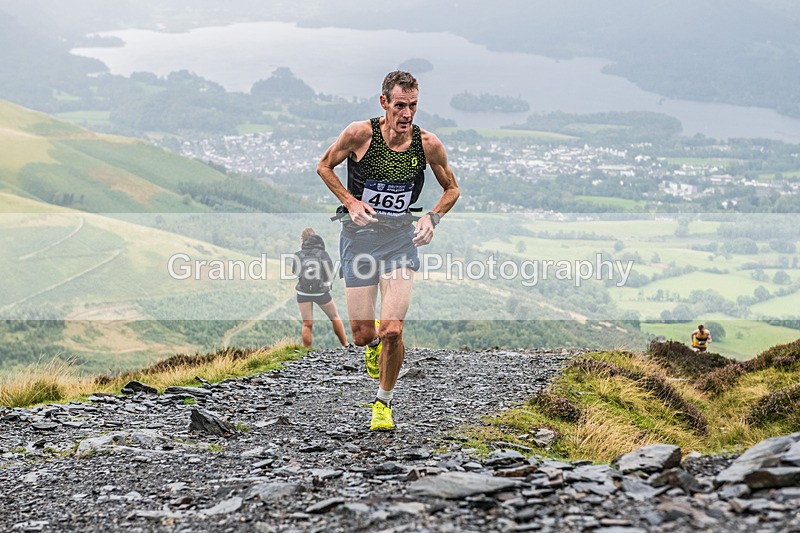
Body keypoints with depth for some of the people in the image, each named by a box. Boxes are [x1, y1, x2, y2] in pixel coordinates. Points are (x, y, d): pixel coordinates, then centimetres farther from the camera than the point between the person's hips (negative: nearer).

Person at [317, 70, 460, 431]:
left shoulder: (427, 144, -7)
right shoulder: (360, 134, -12)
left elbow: (452, 189, 10)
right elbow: (324, 167, 4)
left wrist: (432, 217, -8)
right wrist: (350, 202, -10)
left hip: (401, 238, 0)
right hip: (359, 235, 0)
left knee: (393, 331, -13)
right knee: (362, 335, 0)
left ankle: (384, 401, 11)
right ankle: (374, 341, 40)